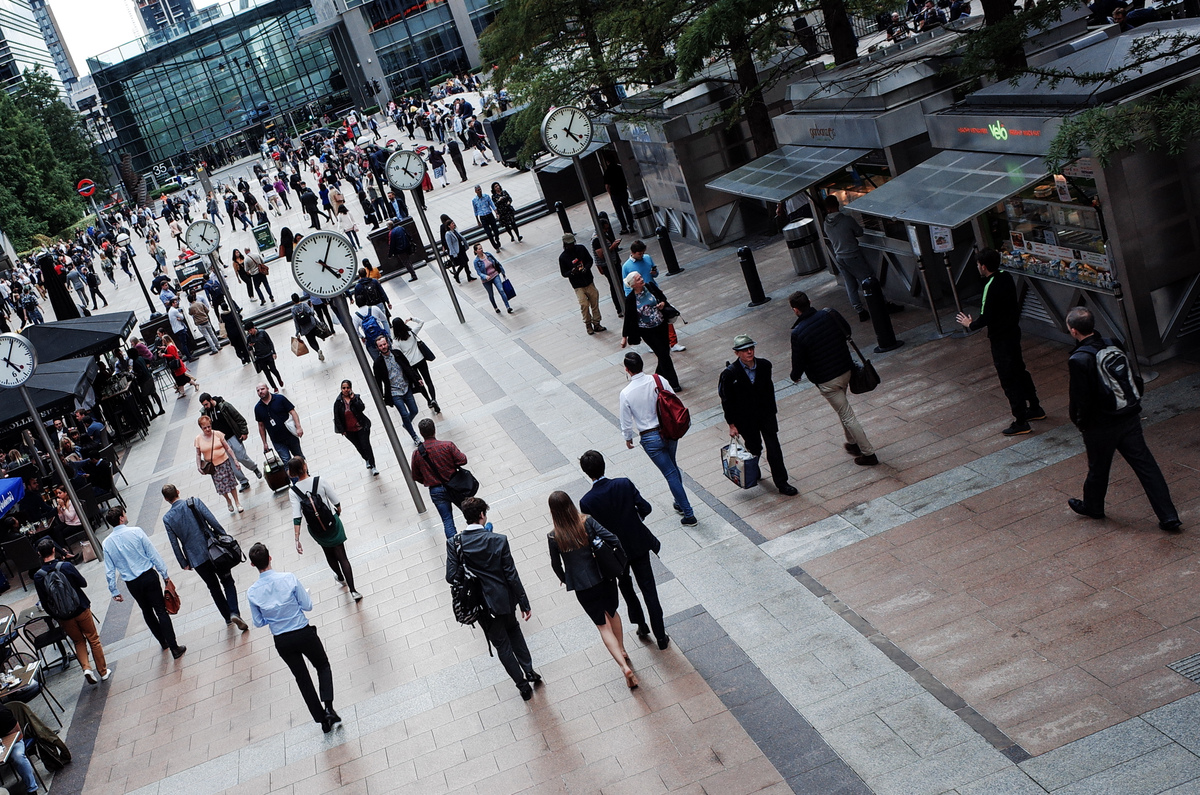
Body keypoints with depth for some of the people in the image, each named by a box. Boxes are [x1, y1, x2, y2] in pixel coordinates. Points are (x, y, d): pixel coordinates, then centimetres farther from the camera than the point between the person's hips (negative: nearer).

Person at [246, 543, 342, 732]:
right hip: (304, 633, -2)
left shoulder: (252, 592, -11)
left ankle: (322, 719, 19)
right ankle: (328, 707, -1)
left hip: (282, 642, 2)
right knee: (323, 667, 19)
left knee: (302, 678, 18)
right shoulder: (288, 578, -18)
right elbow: (308, 605, -11)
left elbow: (258, 622, 1)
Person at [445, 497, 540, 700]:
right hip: (503, 598, 0)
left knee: (502, 644, 15)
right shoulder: (498, 540, -16)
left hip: (481, 605, 0)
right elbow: (511, 575, -13)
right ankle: (529, 670, 31)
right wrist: (524, 603, -4)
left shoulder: (454, 544, -14)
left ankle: (523, 685, 21)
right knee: (513, 629, 30)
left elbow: (451, 576, -16)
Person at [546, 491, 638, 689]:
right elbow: (614, 541, -18)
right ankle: (622, 650, 45)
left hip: (582, 586, -2)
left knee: (603, 625, 9)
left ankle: (624, 666, -2)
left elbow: (555, 564, -1)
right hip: (604, 578, 2)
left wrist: (563, 578, 20)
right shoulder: (588, 523, -14)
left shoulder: (554, 537, -15)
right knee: (612, 613, 29)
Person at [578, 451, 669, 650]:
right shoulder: (625, 484, -17)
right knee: (649, 589, 12)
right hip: (639, 545, 1)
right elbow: (645, 508, -11)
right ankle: (661, 636, 18)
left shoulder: (586, 502, -21)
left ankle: (641, 626, 38)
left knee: (625, 586, 27)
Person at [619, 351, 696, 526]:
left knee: (670, 473, 4)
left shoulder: (626, 393, -17)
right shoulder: (658, 381, -10)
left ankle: (689, 514, 9)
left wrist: (628, 438, 13)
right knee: (673, 467, 26)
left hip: (650, 438, -3)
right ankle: (680, 503, 39)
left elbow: (626, 421, -7)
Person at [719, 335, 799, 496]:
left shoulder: (764, 366, -6)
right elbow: (726, 401, -10)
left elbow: (769, 389, 8)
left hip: (766, 414, 3)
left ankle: (782, 484, 9)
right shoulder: (730, 373, -17)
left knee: (774, 449, 0)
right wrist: (732, 425, -7)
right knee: (754, 448, 12)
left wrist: (772, 411, 12)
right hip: (745, 419, -2)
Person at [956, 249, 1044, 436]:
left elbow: (985, 318, -25)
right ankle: (1035, 408, 37)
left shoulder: (991, 287, -26)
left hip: (1000, 338, -9)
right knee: (1019, 370, 23)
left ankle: (1021, 422, 6)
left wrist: (970, 324, -7)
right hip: (1013, 331, 9)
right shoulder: (1006, 278, 1)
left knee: (1008, 379, 0)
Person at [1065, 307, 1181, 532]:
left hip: (1101, 426, -5)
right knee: (1145, 465, 7)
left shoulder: (1079, 360, -22)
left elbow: (1080, 399, -17)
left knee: (1098, 467, 17)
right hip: (1130, 418, 6)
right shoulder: (1113, 345, -1)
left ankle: (1093, 506, 40)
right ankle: (1169, 517, 8)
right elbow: (1134, 380, 10)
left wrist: (1080, 422, -1)